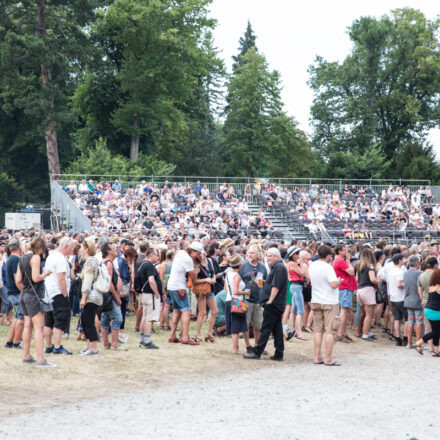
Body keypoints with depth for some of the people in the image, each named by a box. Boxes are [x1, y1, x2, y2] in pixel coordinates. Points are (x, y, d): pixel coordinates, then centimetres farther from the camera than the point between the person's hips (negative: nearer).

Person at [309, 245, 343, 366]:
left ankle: (317, 357, 13)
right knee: (330, 331, -1)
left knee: (318, 330, 11)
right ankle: (328, 359, -1)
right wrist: (339, 281, -2)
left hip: (316, 301, 7)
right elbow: (333, 284, -23)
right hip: (329, 302, -7)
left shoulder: (312, 266, 5)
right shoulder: (327, 267, -18)